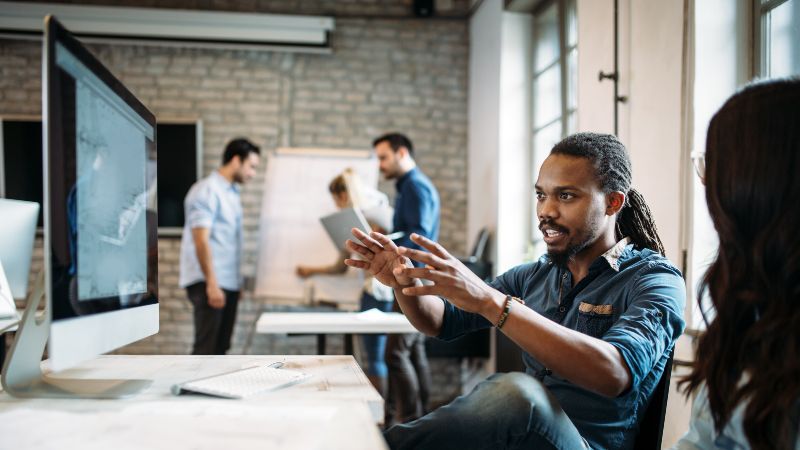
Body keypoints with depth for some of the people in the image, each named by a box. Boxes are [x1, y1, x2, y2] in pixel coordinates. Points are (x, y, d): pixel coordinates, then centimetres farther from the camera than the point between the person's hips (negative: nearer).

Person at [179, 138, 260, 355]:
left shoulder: (232, 192, 16)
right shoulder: (207, 191, -11)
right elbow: (201, 241, -18)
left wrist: (237, 282, 17)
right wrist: (212, 284, -22)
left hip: (228, 282, 9)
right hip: (208, 283, -9)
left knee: (220, 346, 10)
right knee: (206, 347, -9)